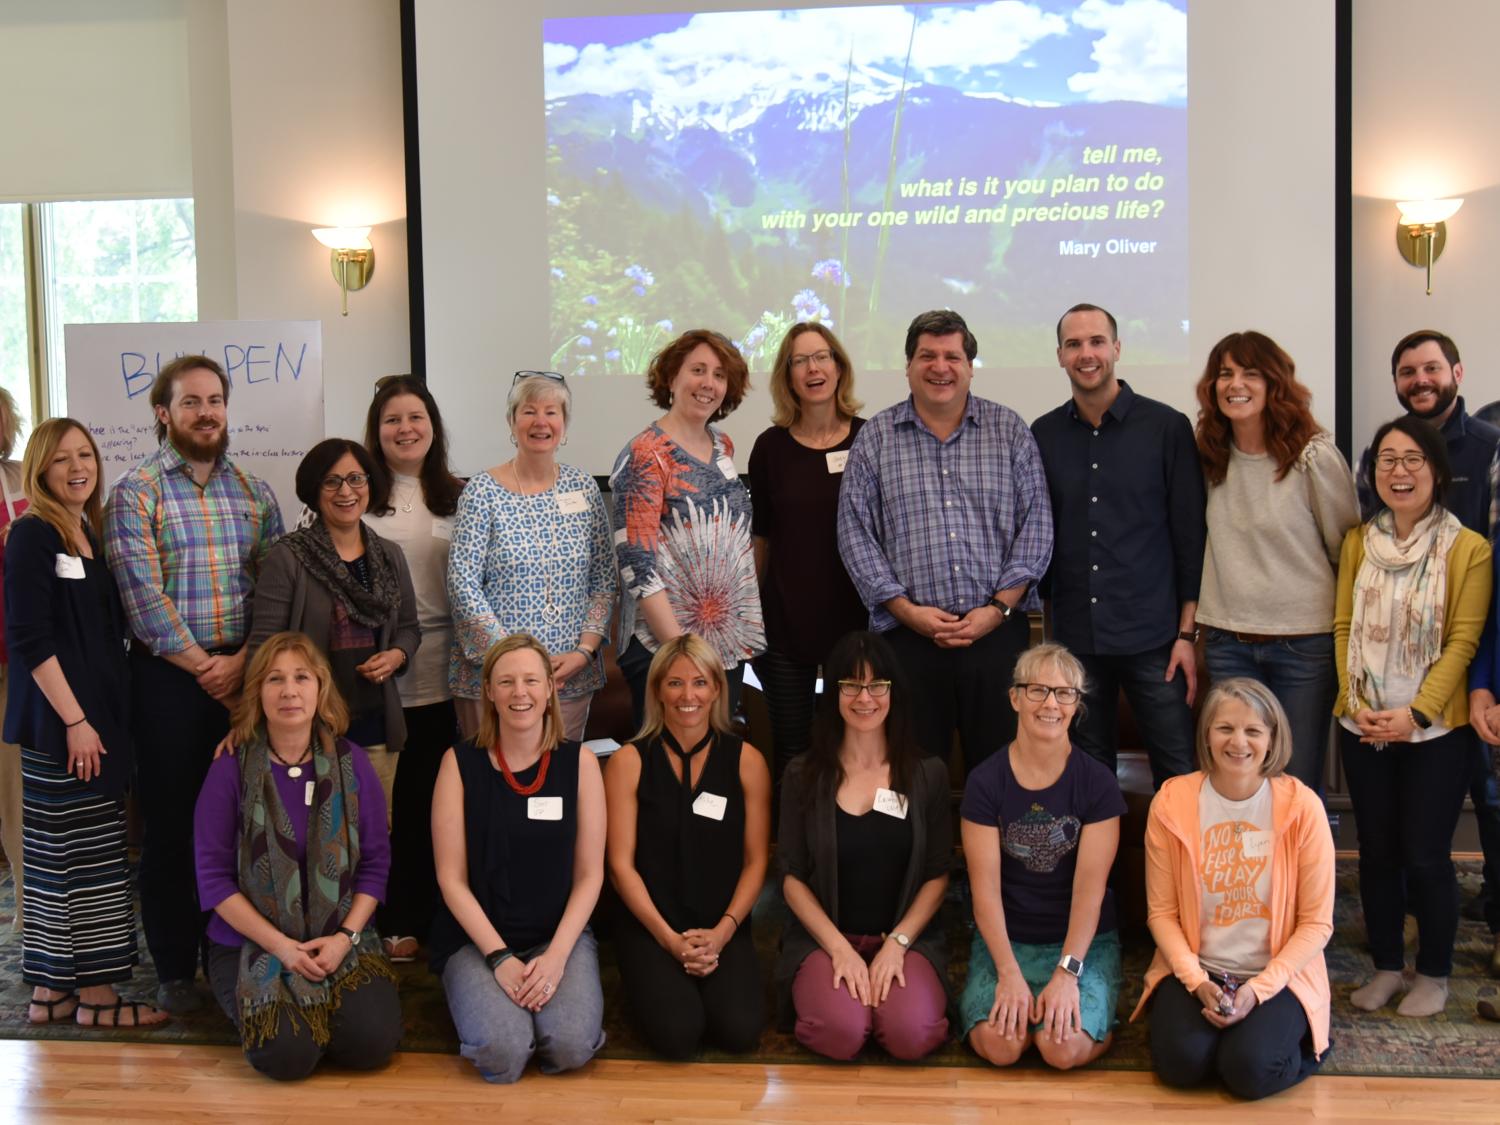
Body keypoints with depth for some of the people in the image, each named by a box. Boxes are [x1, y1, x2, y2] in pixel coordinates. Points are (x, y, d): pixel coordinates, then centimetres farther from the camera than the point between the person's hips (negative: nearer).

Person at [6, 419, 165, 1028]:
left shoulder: (90, 532, 13)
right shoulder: (33, 533, -10)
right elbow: (29, 638, -16)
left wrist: (105, 713, 12)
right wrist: (75, 719, -17)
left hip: (96, 713, 8)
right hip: (60, 720, -8)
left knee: (59, 857, 11)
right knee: (87, 855, -4)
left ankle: (52, 990, 18)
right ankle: (95, 994, 4)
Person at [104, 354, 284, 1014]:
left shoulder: (254, 492, 10)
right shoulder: (136, 493, -2)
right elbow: (142, 596, -10)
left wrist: (242, 661, -8)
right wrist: (203, 667, -11)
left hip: (243, 673, 3)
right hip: (168, 676, -3)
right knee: (170, 821, 3)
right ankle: (176, 969, 13)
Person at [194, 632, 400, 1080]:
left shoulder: (351, 764, 0)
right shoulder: (231, 770, -7)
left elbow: (376, 862, 2)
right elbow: (214, 875, -8)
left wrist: (346, 937, -12)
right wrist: (280, 946, -15)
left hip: (341, 939, 2)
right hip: (252, 943, -2)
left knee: (372, 1042, -20)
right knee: (288, 1053, -24)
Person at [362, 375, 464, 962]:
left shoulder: (458, 497, 10)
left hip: (442, 668, 3)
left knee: (434, 792, 7)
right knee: (382, 794, 0)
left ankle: (429, 915, 18)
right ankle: (392, 921, 12)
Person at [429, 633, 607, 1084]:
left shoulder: (579, 762, 0)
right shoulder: (461, 763, -3)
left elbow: (589, 874, 0)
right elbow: (451, 878, -4)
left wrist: (557, 955, -13)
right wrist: (500, 958, -14)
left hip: (561, 933, 1)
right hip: (477, 937, -1)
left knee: (572, 1046, -25)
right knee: (502, 1053, -26)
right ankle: (486, 997, 8)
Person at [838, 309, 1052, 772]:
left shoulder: (1010, 431, 8)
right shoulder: (875, 438, 7)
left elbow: (1035, 524, 4)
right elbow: (855, 532, 2)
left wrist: (999, 607, -7)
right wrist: (907, 609, -7)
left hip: (998, 630, 0)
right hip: (908, 635, 0)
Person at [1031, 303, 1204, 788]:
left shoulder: (1166, 427, -1)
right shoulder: (1042, 436, 7)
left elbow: (1191, 536, -1)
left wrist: (1188, 633, -5)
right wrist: (1043, 629, 8)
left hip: (1153, 639, -2)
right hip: (1074, 639, 2)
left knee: (1178, 774, 0)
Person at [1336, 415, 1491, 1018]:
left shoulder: (1467, 549, -7)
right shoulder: (1358, 542, 5)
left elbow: (1463, 641, -9)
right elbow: (1344, 627, 5)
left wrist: (1415, 713, -16)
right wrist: (1354, 700, -7)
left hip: (1435, 730, -4)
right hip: (1363, 728, 4)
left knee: (1425, 856, -1)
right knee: (1377, 852, 11)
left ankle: (1434, 973, 18)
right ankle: (1386, 966, 26)